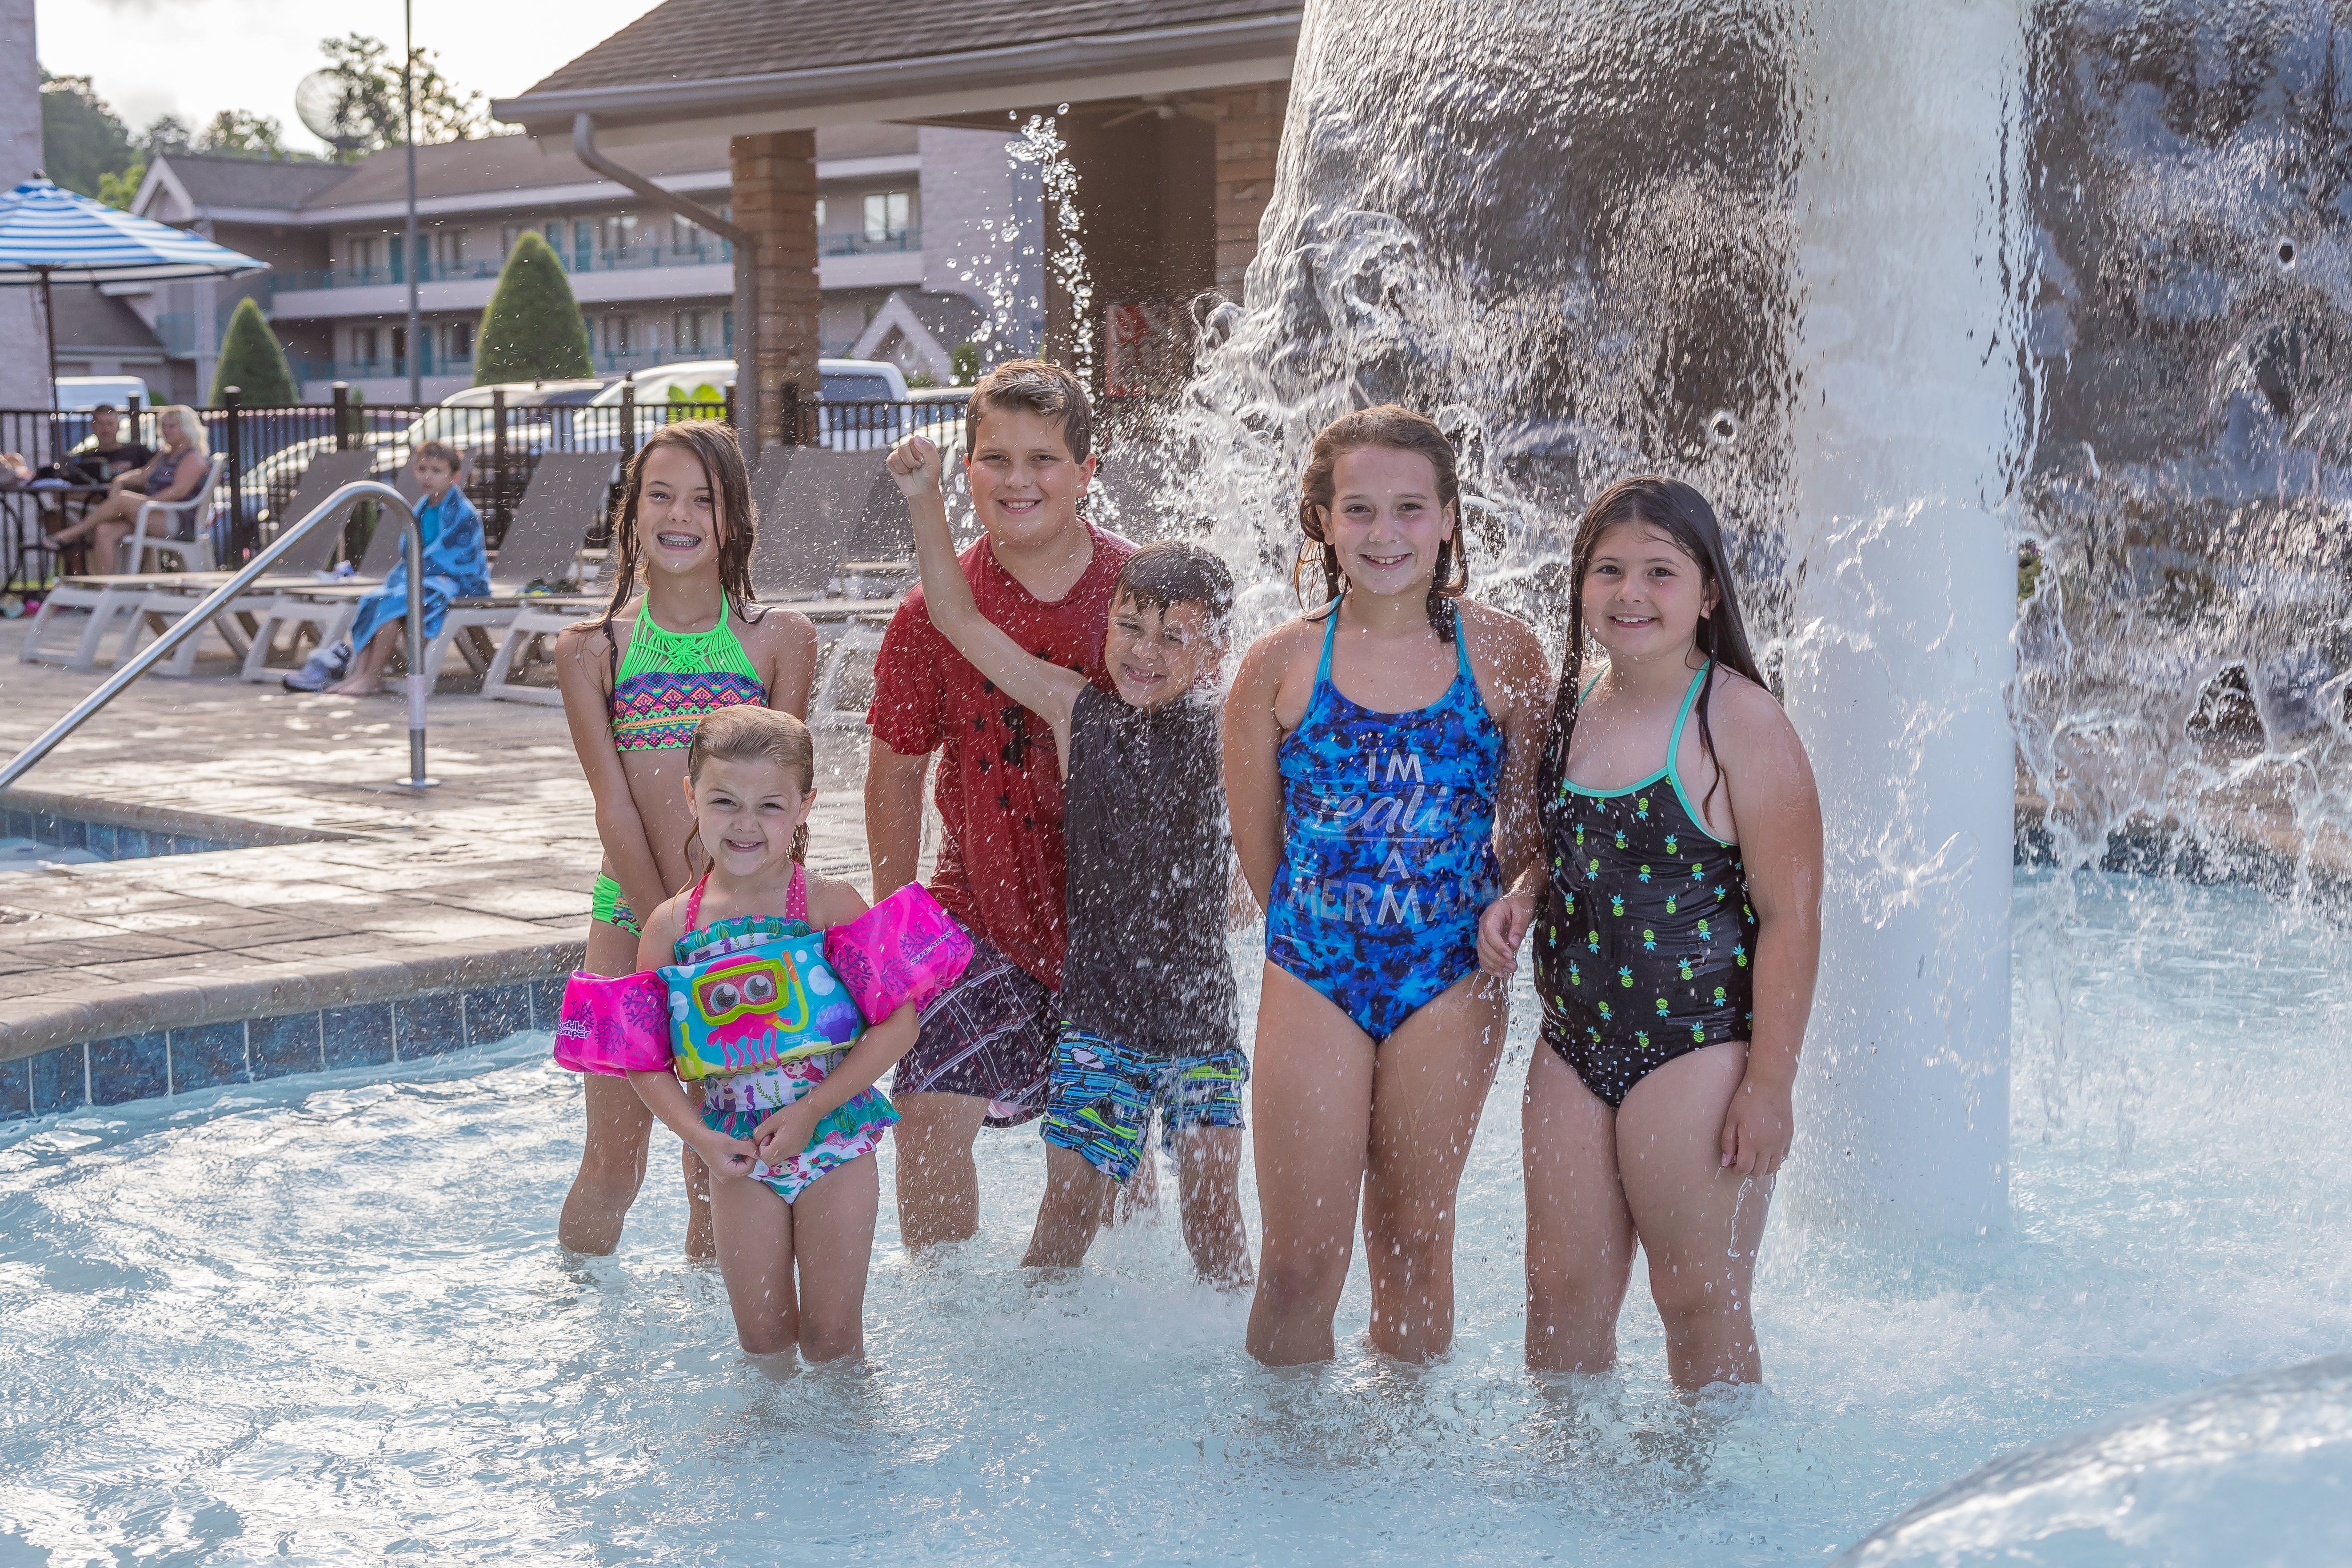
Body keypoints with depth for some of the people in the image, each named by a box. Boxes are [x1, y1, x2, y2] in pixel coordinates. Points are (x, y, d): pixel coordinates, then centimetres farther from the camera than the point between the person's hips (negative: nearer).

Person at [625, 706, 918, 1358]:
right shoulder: (672, 925, -3)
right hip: (738, 1154, 2)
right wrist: (699, 1136, -12)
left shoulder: (831, 906, -11)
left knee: (832, 1338, 4)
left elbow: (897, 1022, -14)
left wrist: (810, 1111, -18)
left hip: (835, 1139, -2)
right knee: (762, 1338, 10)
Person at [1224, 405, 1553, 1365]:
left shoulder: (1501, 655, -3)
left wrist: (1493, 928, 5)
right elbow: (1258, 846, 5)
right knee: (1299, 1262, 0)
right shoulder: (1282, 664, -4)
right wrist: (1320, 928, 9)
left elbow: (1528, 831, 6)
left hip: (1449, 978, 1)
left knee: (1414, 1246, 12)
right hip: (1313, 980, 0)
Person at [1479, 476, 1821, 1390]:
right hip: (1575, 1042, 7)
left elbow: (1789, 915, -13)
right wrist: (1525, 895, 2)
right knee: (1561, 1294, 11)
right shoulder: (1572, 706, 9)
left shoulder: (1739, 721, -12)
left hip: (1697, 1047, -6)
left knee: (1700, 1302, 1)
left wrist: (1770, 1084, -17)